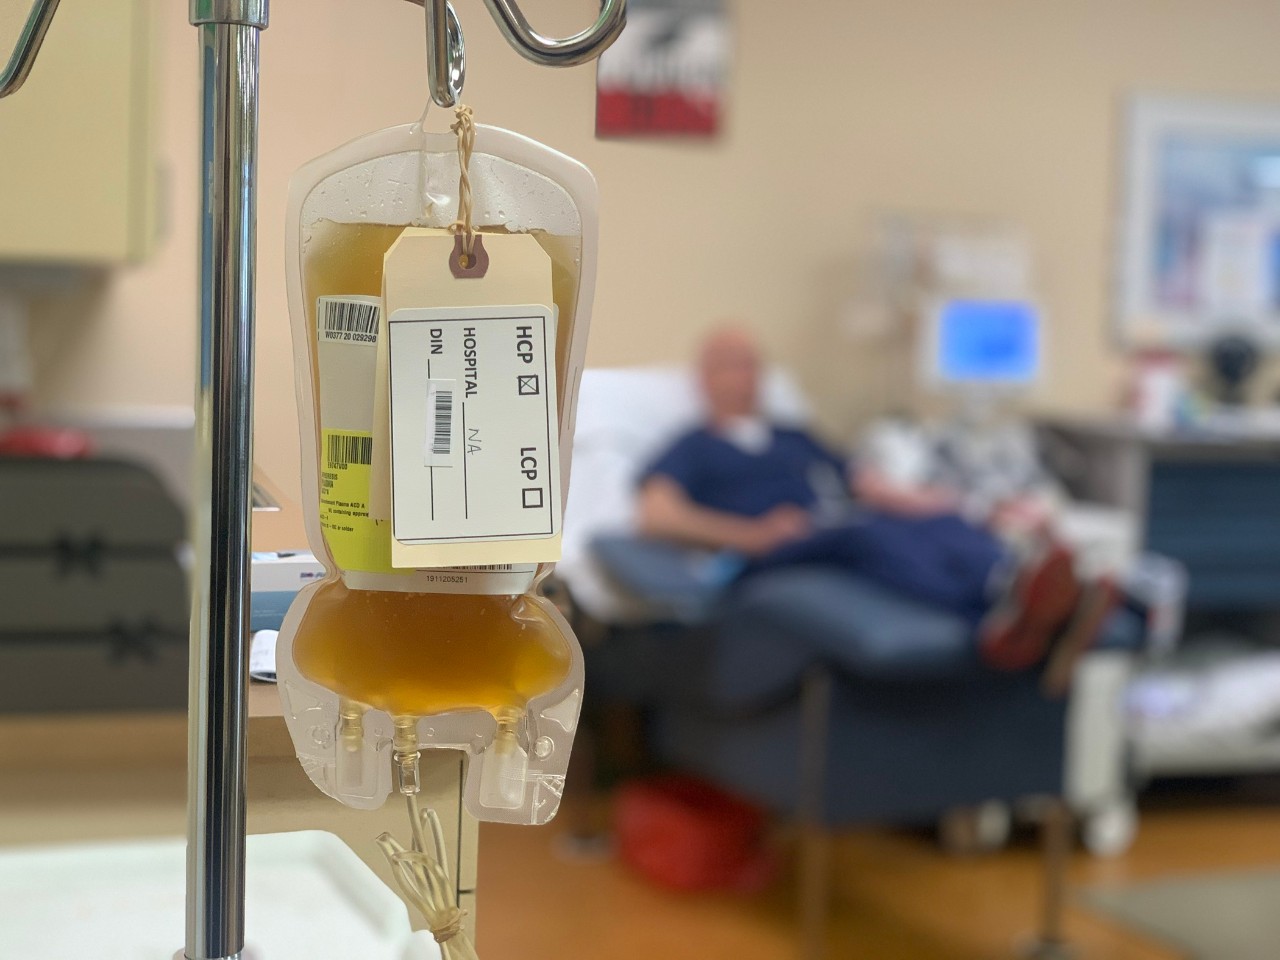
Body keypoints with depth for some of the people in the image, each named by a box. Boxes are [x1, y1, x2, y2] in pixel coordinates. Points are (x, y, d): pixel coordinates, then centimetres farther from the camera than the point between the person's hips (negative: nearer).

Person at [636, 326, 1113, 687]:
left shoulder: (794, 439, 39)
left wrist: (917, 500, 4)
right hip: (774, 560, -5)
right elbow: (655, 514, 2)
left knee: (939, 523, -26)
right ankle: (990, 619, -65)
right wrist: (749, 535, -12)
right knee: (867, 531, -36)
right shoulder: (693, 450, 23)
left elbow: (863, 484, 26)